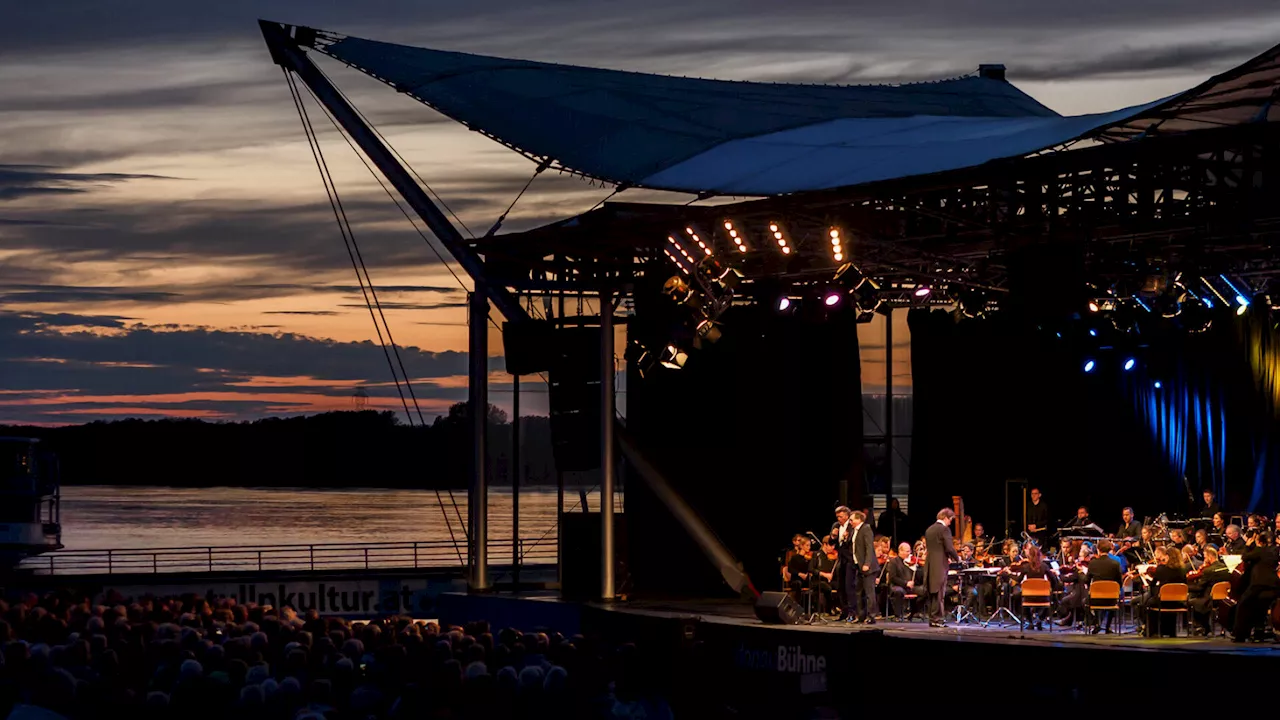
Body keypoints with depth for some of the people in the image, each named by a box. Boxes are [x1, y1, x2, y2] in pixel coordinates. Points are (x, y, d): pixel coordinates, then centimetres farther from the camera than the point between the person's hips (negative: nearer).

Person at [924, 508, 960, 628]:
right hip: (940, 566, -8)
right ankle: (936, 619, -9)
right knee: (939, 594, -6)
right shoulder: (944, 529, -9)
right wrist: (956, 558, 3)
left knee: (932, 594, 11)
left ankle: (932, 619, 12)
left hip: (929, 566, 8)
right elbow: (949, 548, -15)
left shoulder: (929, 530, 15)